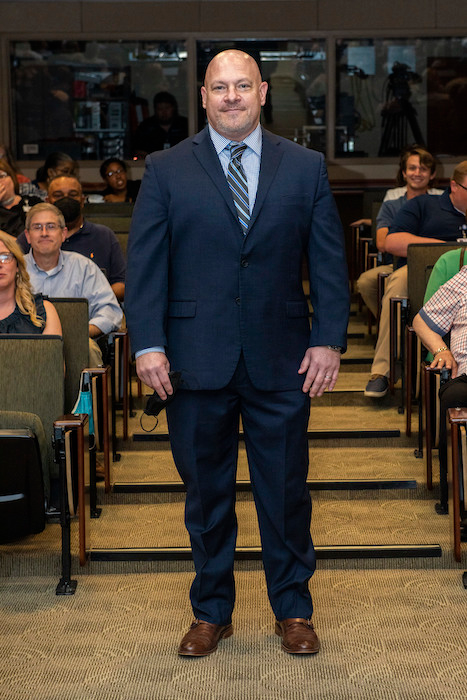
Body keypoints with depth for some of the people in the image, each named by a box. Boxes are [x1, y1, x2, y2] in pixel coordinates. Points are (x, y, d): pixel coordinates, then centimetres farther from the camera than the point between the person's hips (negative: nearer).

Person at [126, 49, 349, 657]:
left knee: (286, 490, 7)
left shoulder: (306, 168, 7)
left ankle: (293, 610, 23)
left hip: (282, 360, 0)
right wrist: (148, 344, -9)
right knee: (206, 492, 10)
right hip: (197, 359, 0)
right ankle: (212, 611, 25)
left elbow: (329, 260, 6)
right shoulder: (166, 170, 4)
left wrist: (329, 340, -3)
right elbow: (144, 262, 1)